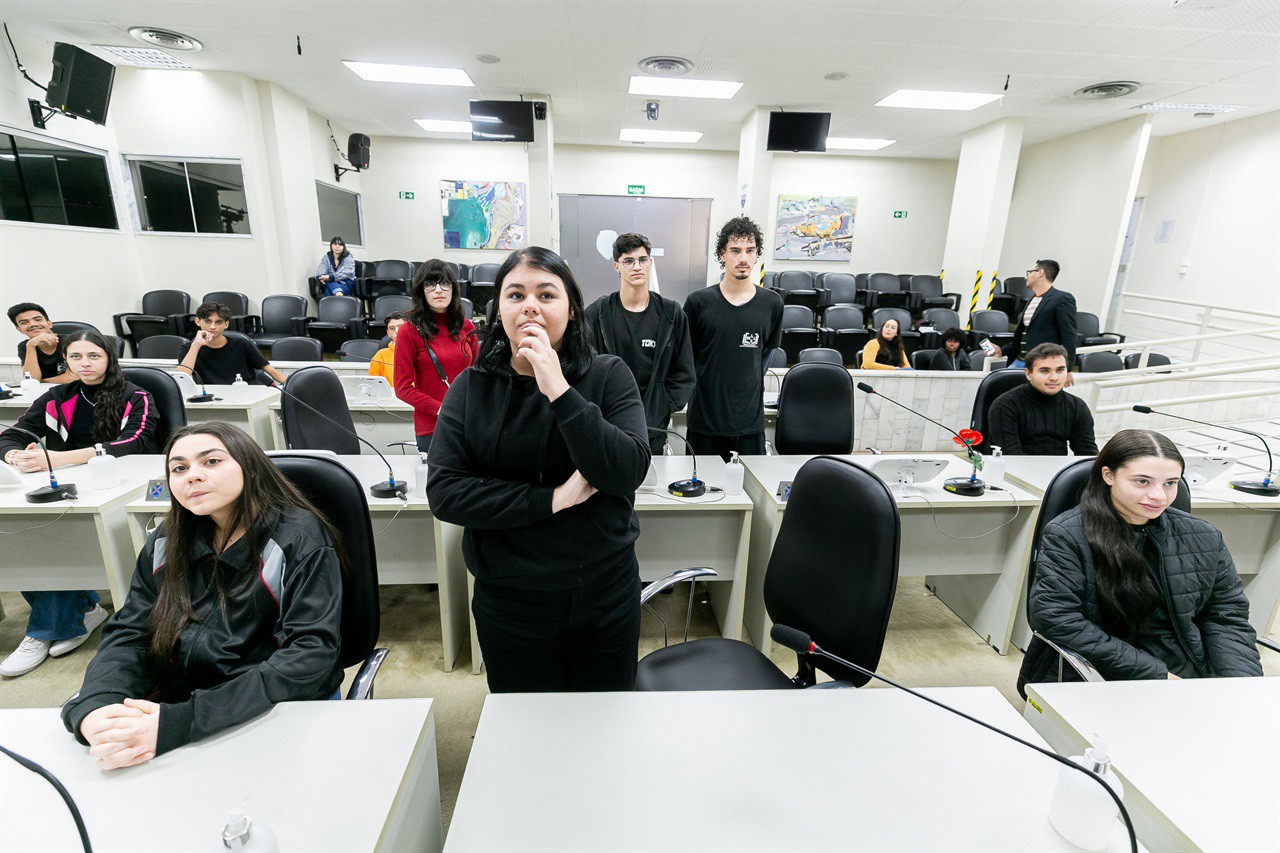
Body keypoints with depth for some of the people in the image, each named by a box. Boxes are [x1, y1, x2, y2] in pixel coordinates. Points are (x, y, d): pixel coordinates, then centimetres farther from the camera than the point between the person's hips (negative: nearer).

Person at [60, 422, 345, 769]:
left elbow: (311, 654, -22)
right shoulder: (166, 543, 6)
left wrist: (180, 722, -29)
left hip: (272, 715, -5)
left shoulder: (299, 541, -14)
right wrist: (92, 709, -20)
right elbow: (127, 634, 3)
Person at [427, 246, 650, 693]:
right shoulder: (471, 388, -5)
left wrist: (560, 391, -27)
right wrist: (551, 499, -19)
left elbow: (628, 472, -21)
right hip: (508, 601, 1)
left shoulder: (609, 375, -9)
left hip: (605, 593, 0)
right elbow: (443, 493, -12)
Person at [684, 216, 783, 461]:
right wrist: (699, 382, 4)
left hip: (750, 420, 2)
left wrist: (753, 380, 10)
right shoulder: (698, 302, -4)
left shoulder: (772, 303, 2)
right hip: (705, 416, -1)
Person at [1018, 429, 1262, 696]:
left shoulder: (1205, 538, 7)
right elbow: (1056, 619, -17)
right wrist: (1156, 673, -15)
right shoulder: (1066, 536, -12)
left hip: (1188, 675, 6)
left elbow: (1227, 617, 11)